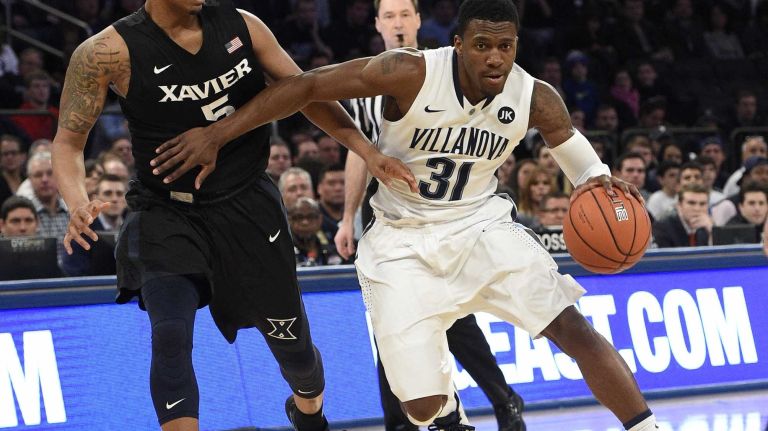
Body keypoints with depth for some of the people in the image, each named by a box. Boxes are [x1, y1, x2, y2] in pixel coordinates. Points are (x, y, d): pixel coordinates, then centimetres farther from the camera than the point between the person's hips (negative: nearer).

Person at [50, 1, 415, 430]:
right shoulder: (112, 52, -16)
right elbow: (68, 140, -10)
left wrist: (368, 151, -3)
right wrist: (79, 203, -29)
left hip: (248, 206, 3)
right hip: (168, 215, -3)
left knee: (292, 342, 13)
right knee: (170, 338, -26)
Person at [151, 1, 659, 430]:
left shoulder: (535, 99, -12)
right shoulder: (411, 73, -23)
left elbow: (572, 144, 10)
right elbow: (308, 85, -19)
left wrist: (597, 180, -14)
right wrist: (216, 133, -21)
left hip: (481, 225, 2)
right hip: (404, 241, -2)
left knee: (574, 329, -17)